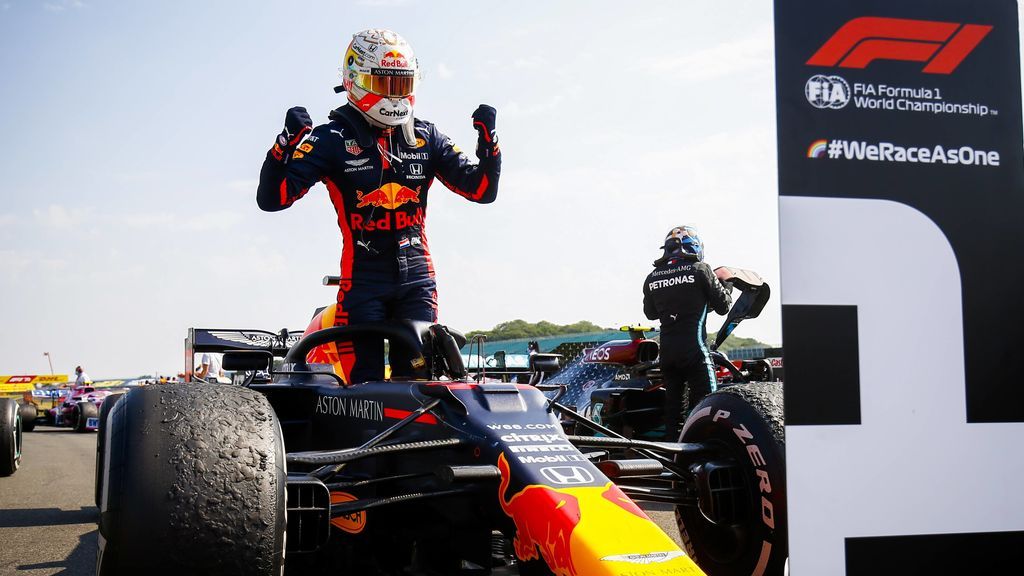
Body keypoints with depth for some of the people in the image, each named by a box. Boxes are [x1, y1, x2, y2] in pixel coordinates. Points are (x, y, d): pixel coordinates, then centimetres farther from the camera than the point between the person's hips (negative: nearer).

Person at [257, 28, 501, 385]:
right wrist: (289, 142, -23)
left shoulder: (426, 137, 10)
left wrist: (488, 140, -5)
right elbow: (272, 198, -9)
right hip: (364, 279, -3)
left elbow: (482, 190, 11)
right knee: (365, 385, -6)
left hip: (417, 276, 4)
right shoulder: (333, 139, -2)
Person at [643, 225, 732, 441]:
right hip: (694, 349, -5)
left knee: (673, 403, 12)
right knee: (703, 401, -4)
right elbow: (723, 306, 2)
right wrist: (727, 286, 20)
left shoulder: (652, 278, 8)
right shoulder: (700, 270, -4)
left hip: (666, 351, 5)